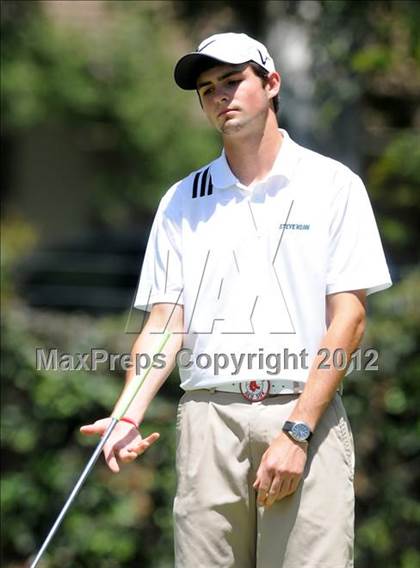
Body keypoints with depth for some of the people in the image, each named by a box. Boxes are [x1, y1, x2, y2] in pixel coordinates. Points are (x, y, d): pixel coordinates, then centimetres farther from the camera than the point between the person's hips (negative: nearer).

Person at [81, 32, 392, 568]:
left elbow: (349, 317, -2)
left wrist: (296, 431, -10)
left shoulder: (333, 184, 5)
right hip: (208, 418, 3)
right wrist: (130, 415, -8)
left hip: (307, 416, -2)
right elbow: (166, 319, 10)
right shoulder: (181, 201, 15)